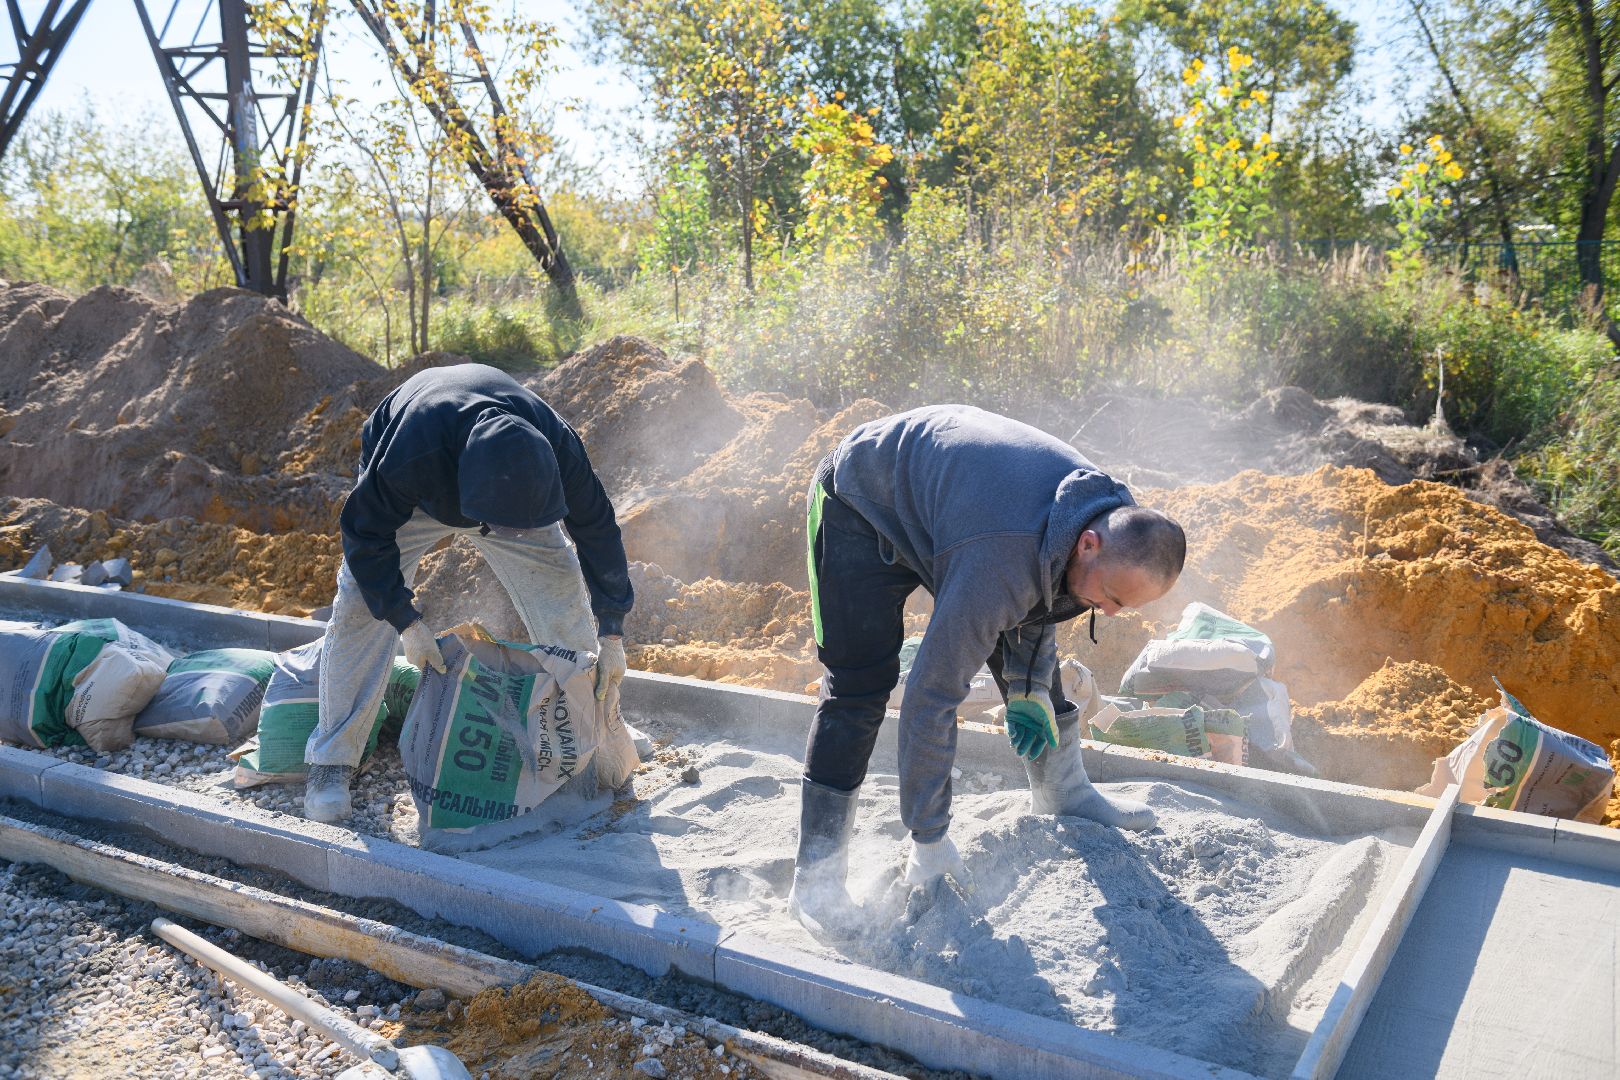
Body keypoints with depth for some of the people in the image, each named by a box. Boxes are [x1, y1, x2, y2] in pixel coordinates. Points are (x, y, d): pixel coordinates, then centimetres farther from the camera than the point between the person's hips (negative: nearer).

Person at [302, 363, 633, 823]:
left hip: (504, 486, 2)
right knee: (361, 606, -14)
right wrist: (407, 622, -28)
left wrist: (612, 634, -17)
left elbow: (599, 532, -22)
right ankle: (331, 764, -3)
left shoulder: (558, 449, -38)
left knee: (562, 594, -6)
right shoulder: (408, 456, -47)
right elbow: (366, 533, -27)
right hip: (415, 498, -2)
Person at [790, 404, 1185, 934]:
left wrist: (1030, 689, -8)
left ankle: (1063, 791, 30)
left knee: (1033, 631, 8)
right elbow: (931, 696, -36)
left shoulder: (1112, 516, -18)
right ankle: (816, 879, -10)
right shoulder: (998, 565, -42)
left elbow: (1038, 599, 4)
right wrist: (929, 838, -28)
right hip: (861, 505, -8)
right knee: (860, 687, -16)